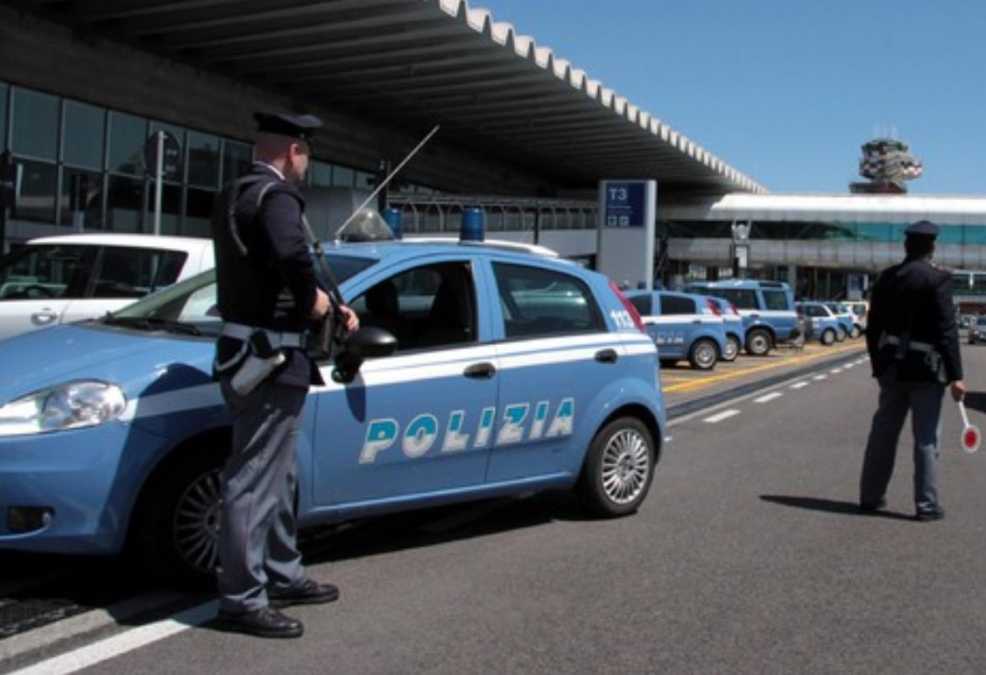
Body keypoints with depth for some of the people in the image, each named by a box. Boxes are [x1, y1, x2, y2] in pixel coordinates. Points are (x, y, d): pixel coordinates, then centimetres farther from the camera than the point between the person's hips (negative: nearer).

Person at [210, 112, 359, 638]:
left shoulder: (233, 196, 16)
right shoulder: (276, 196, -15)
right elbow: (291, 254, -36)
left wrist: (328, 306, 16)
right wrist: (313, 298, -18)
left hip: (247, 351, 11)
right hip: (268, 358, -10)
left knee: (277, 476, 20)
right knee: (254, 481, -4)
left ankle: (282, 575, 31)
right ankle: (242, 600, 4)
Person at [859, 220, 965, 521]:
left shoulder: (886, 278, 4)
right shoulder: (937, 279, -12)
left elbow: (873, 327, 8)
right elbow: (946, 330, -16)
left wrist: (878, 365, 18)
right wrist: (955, 375, -14)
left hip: (892, 367, 5)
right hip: (926, 368, -5)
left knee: (883, 433, 14)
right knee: (926, 438, 2)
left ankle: (870, 496, 23)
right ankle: (926, 505, 7)